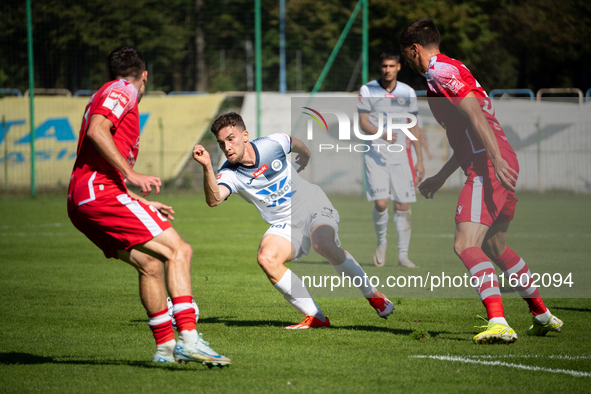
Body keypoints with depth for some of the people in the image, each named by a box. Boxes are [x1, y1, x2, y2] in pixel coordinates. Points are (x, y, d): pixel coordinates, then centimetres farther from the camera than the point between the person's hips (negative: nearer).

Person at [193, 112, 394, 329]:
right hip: (285, 225, 2)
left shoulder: (272, 144, -12)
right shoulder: (230, 174, -13)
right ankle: (315, 317, -17)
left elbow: (294, 142, 14)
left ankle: (373, 295, -9)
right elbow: (214, 199, -35)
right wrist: (207, 166, -49)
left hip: (314, 207, -2)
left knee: (324, 246, -32)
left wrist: (305, 155, 36)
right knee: (266, 258, -28)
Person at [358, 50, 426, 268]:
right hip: (376, 154, -2)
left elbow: (414, 128, 11)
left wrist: (419, 160, 7)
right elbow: (363, 123, -5)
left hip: (401, 156, 2)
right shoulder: (368, 90, -1)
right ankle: (382, 241, 14)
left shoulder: (408, 93, 7)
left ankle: (403, 255, 6)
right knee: (380, 203, -13)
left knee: (403, 206, -2)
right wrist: (381, 134, -25)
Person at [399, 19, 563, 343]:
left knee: (466, 244, -18)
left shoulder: (440, 71, -6)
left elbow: (475, 114, -20)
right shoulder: (452, 69, 25)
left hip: (490, 167, -10)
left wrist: (496, 159, -29)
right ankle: (543, 315, 31)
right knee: (494, 247, 23)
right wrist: (440, 178, 38)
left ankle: (498, 324, -31)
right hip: (502, 164, 10)